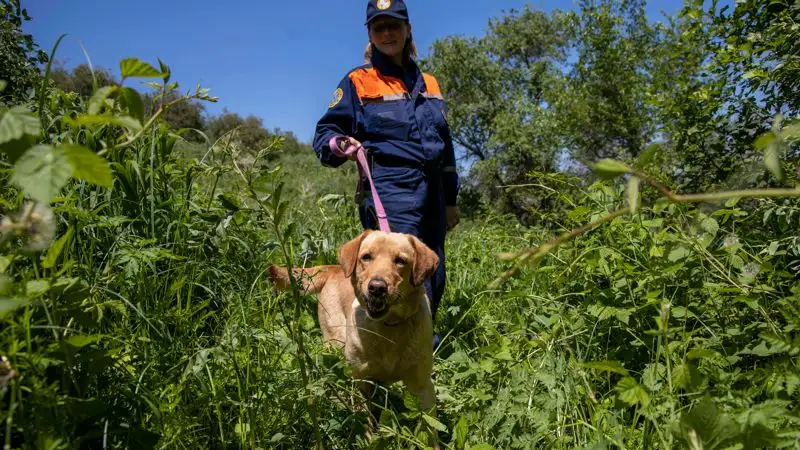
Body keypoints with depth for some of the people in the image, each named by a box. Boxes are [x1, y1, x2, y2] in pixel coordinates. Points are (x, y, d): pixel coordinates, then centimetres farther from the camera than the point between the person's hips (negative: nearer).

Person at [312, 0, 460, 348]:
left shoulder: (428, 83, 19)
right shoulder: (358, 80, 5)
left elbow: (445, 146, 23)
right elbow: (323, 135, 2)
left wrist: (450, 199, 21)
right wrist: (339, 145, -23)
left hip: (430, 193, 6)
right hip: (389, 191, -5)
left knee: (434, 280, 7)